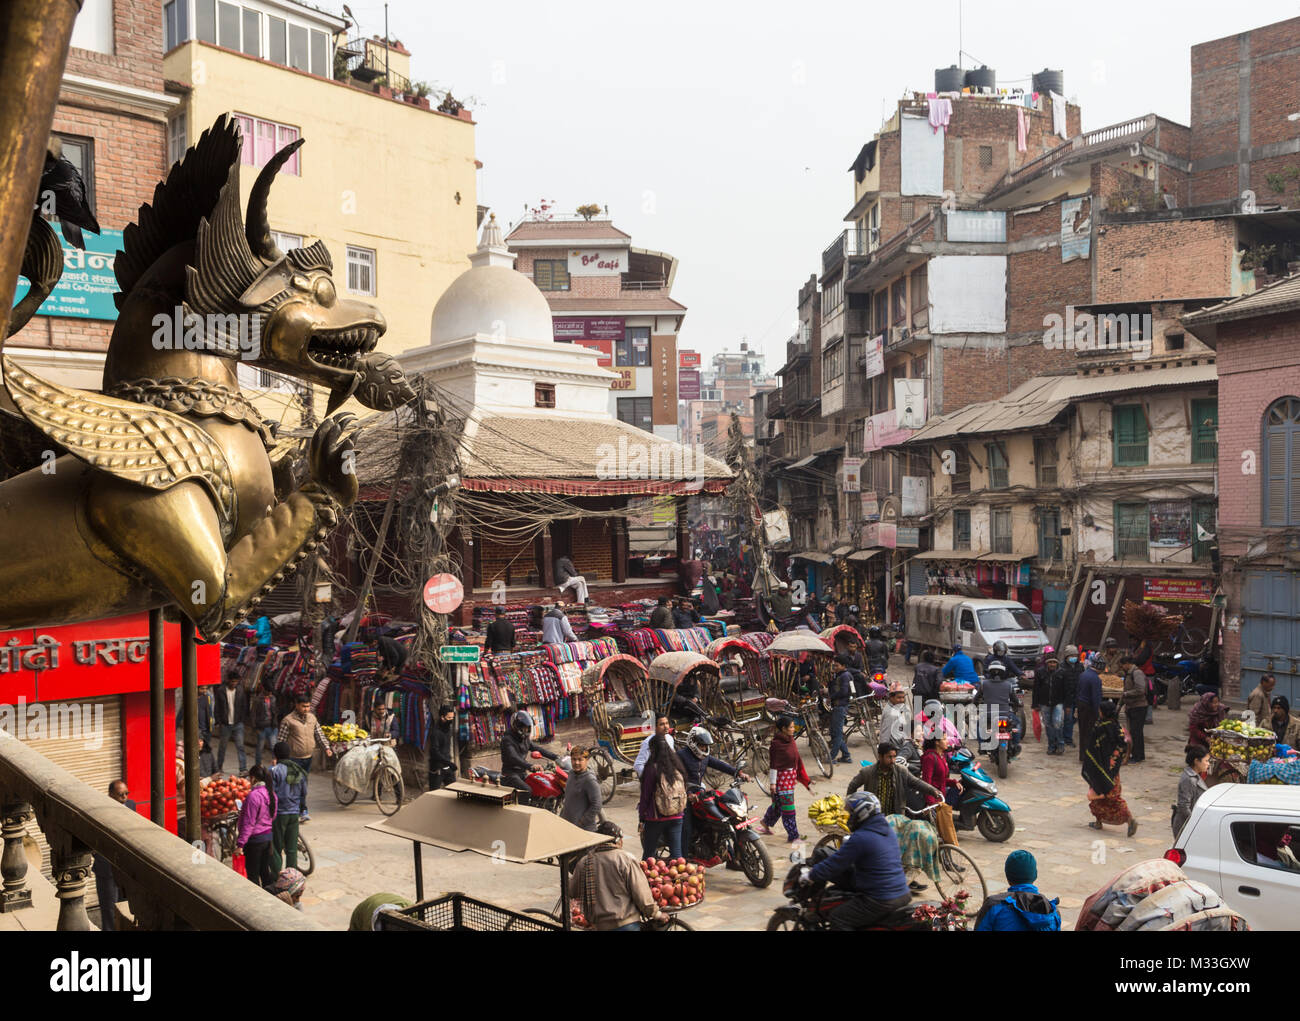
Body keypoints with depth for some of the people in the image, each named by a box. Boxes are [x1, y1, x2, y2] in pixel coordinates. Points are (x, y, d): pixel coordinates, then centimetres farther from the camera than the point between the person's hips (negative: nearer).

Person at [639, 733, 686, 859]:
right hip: (676, 817, 4)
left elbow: (645, 795, -9)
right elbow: (684, 791, 8)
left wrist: (642, 818, 0)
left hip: (656, 817, -4)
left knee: (648, 854, 10)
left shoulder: (652, 768, -14)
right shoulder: (677, 766, 1)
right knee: (676, 852, 7)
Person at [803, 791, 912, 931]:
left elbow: (835, 863, -12)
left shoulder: (860, 838, -18)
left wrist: (811, 875, 3)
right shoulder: (887, 829, 10)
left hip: (881, 902, -9)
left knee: (838, 919, -4)